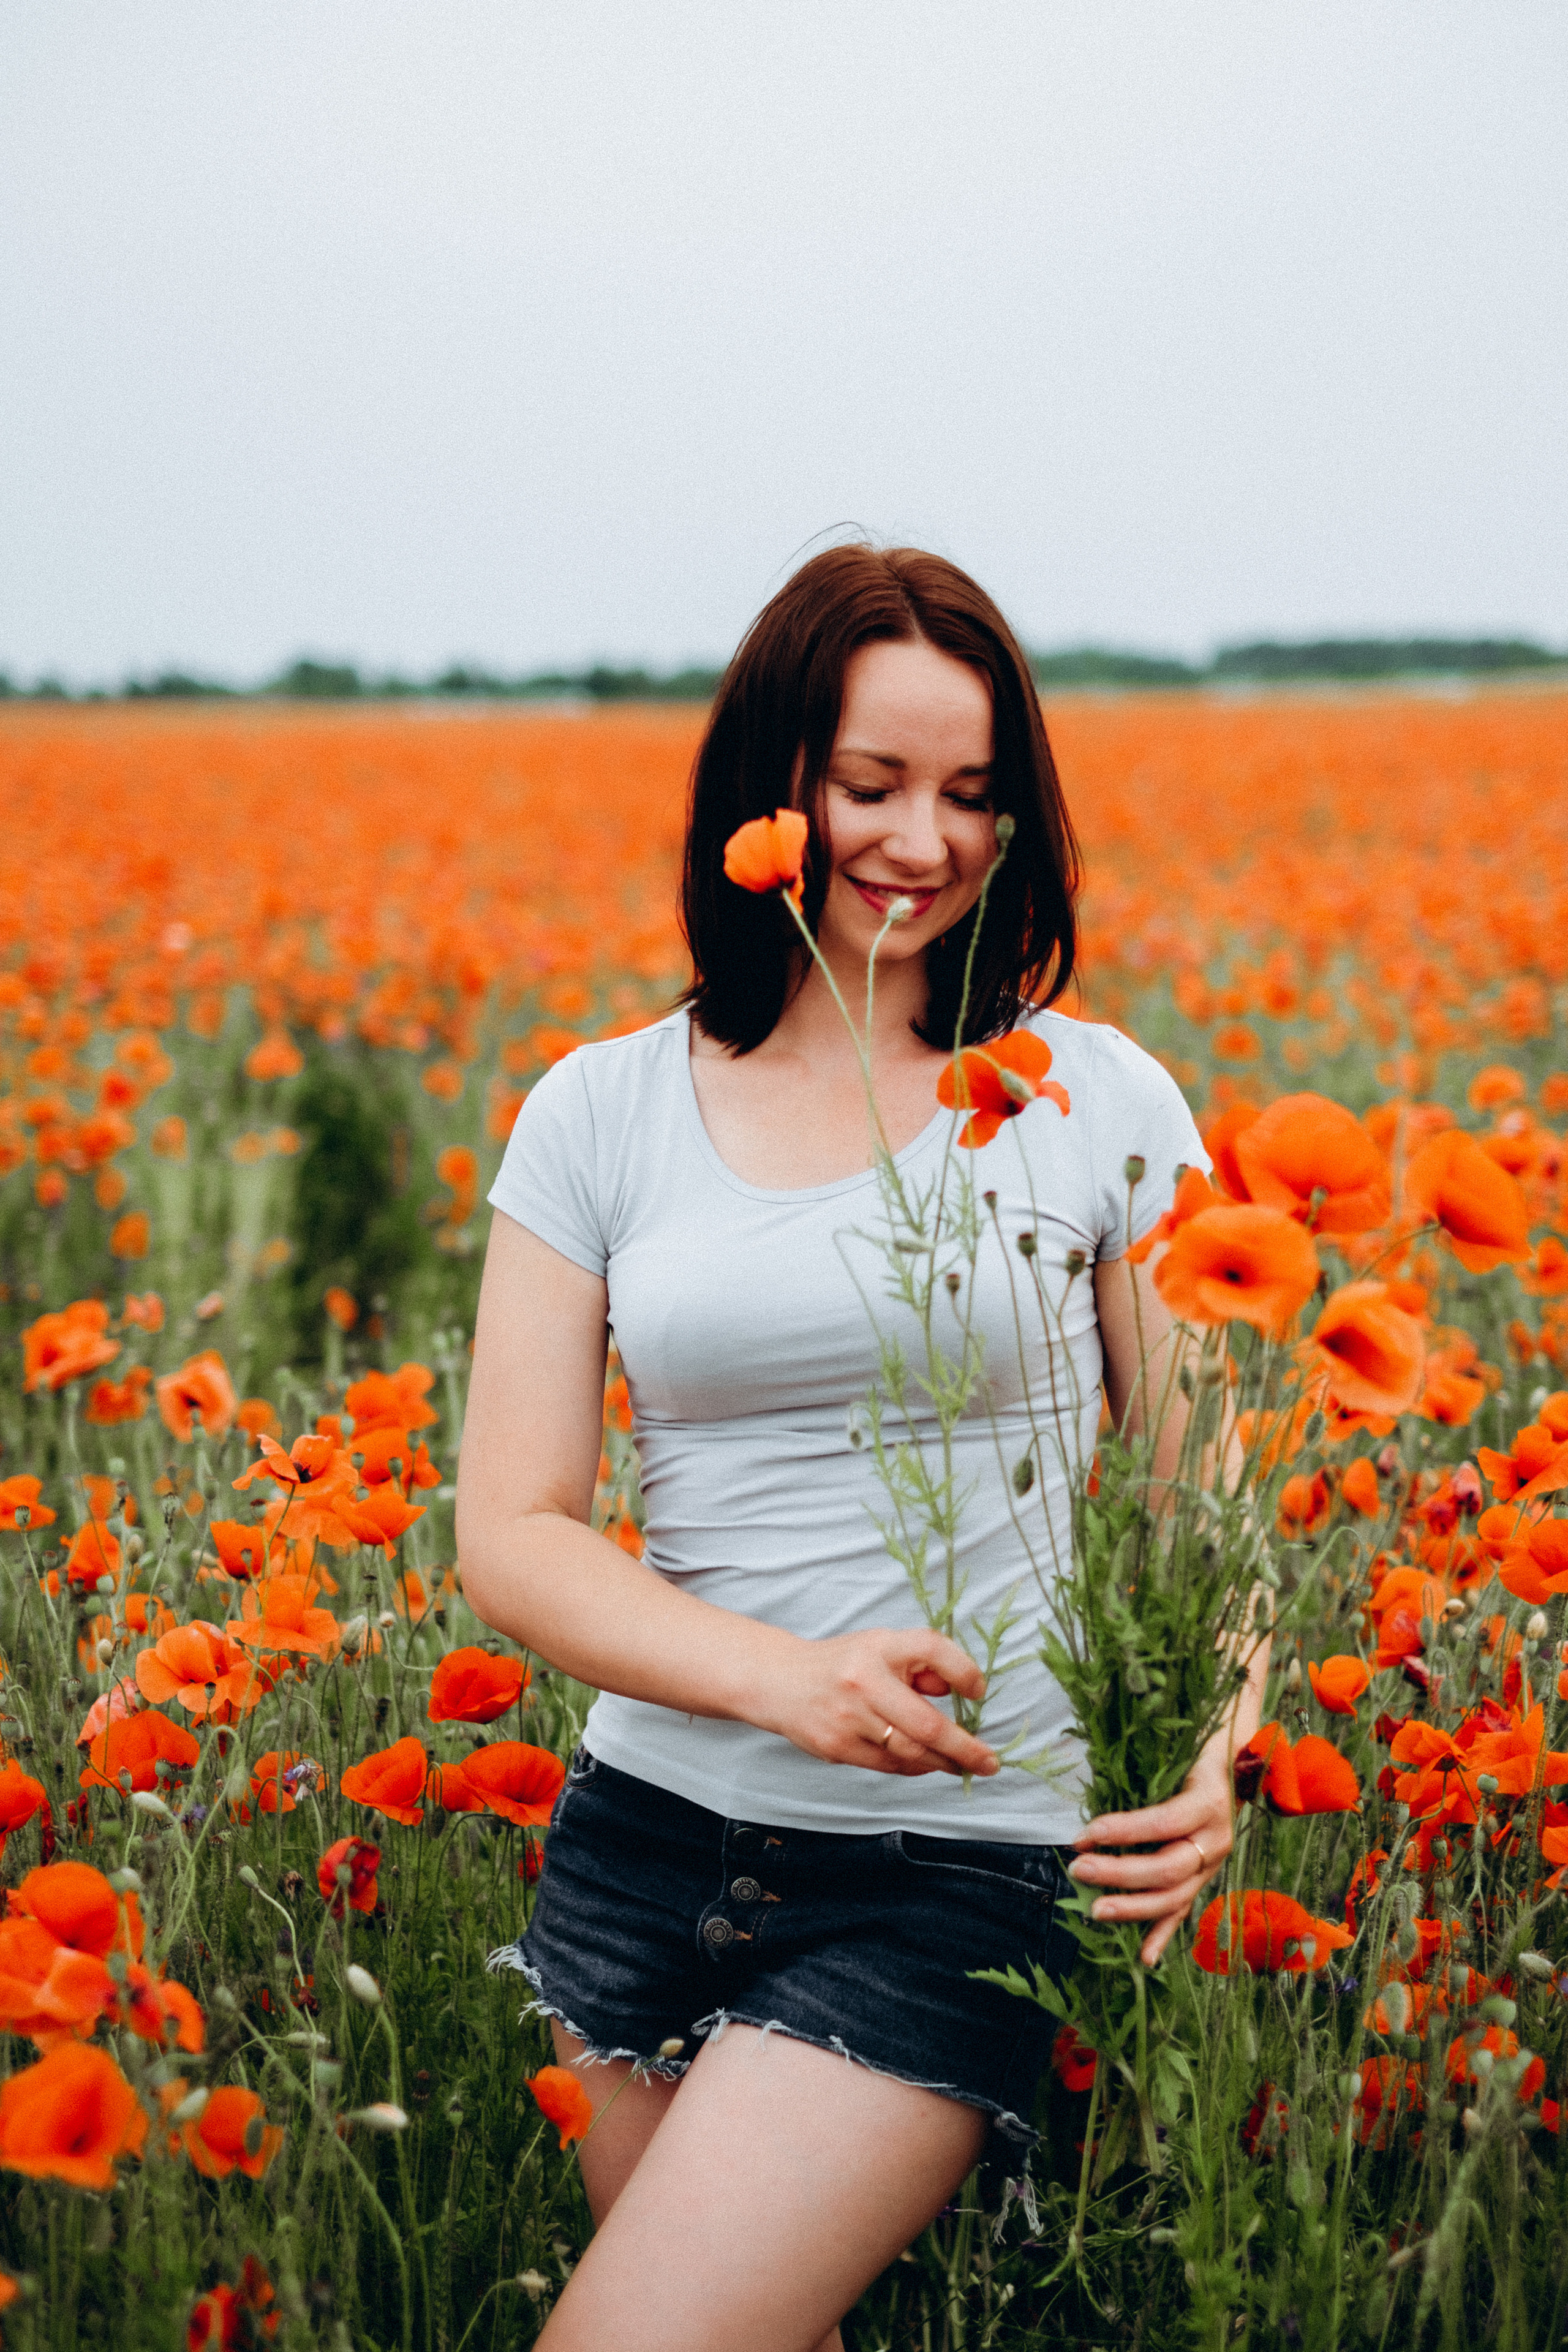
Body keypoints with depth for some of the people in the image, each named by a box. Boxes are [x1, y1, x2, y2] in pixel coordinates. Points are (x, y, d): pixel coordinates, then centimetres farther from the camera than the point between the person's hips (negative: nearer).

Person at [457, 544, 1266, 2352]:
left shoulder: (1101, 1105, 0)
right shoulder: (599, 1116, 3)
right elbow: (508, 1535, -1)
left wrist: (1209, 1751, -16)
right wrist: (784, 1679, -18)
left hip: (964, 1863, -3)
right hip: (650, 1841, 3)